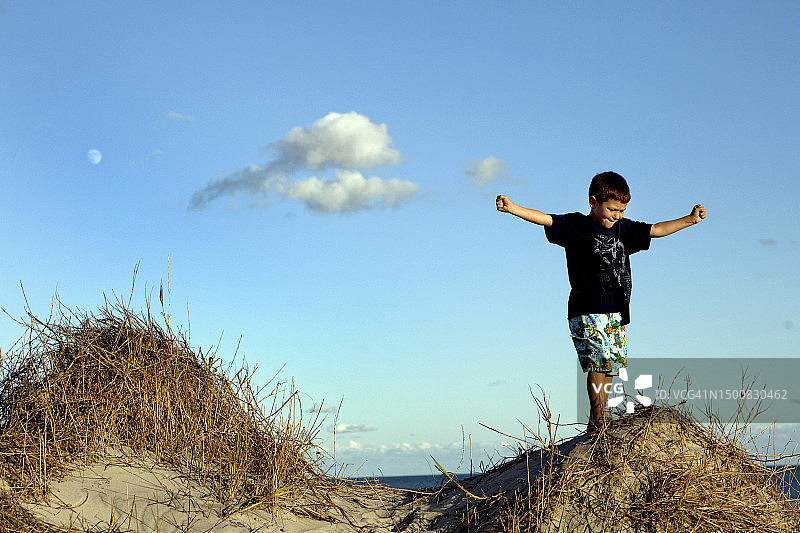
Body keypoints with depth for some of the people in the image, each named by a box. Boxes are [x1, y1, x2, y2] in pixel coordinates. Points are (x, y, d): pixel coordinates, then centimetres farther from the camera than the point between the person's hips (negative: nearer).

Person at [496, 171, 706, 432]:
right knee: (599, 360, -16)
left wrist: (689, 219, 18)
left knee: (612, 362, 6)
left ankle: (599, 418, 12)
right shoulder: (577, 225, -3)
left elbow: (656, 230, 22)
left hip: (617, 313, 7)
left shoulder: (623, 229, 14)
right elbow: (546, 220, -14)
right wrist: (514, 209, -28)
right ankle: (597, 420, -13)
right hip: (588, 312, -7)